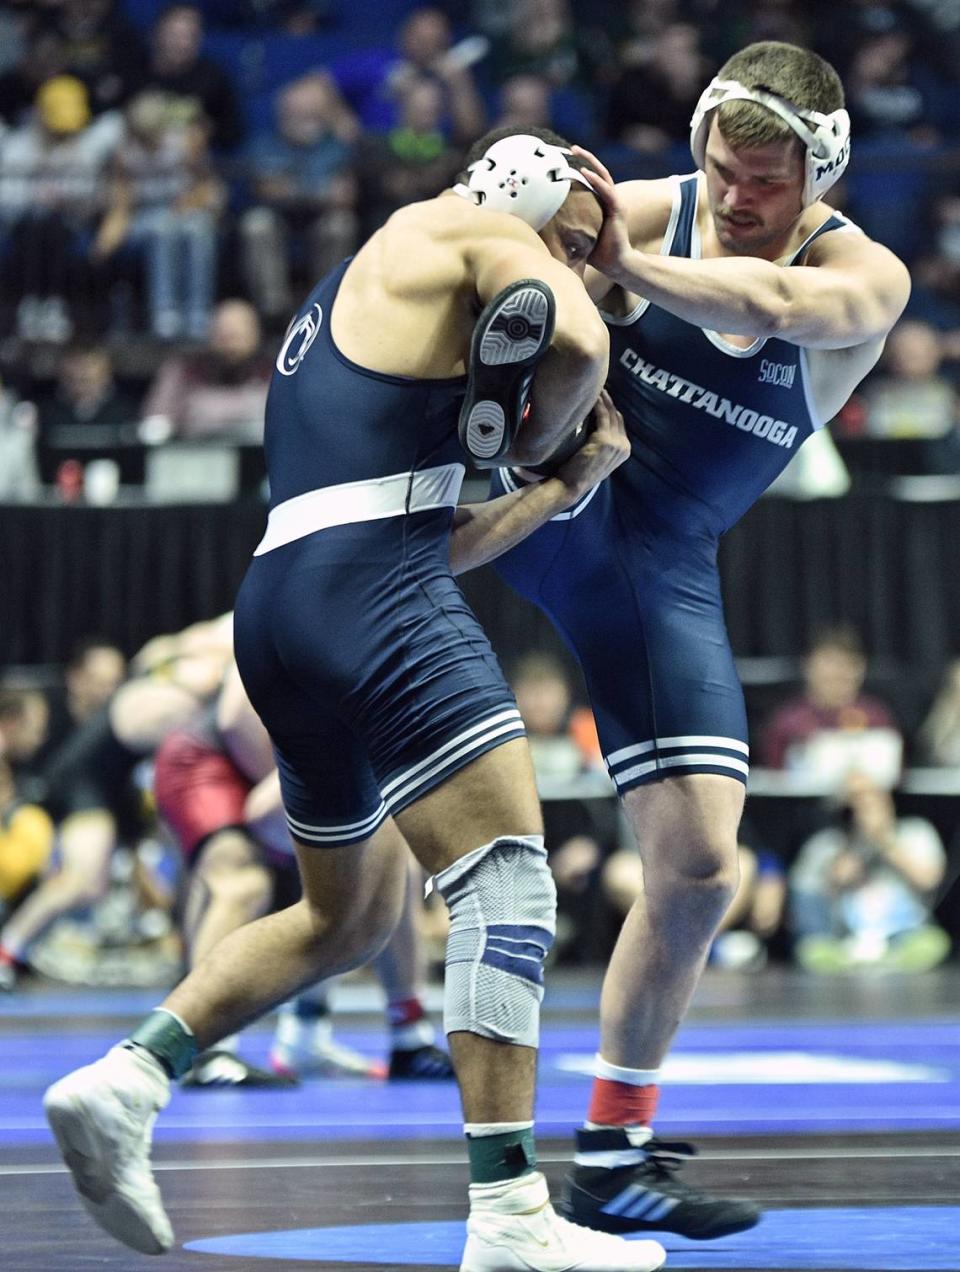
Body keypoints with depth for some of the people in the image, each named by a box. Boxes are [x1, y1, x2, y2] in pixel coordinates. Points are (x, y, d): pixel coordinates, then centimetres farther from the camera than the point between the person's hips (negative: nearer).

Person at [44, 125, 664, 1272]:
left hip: (278, 612, 9)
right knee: (508, 873, -14)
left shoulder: (344, 312, 32)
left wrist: (568, 484, 27)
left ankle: (123, 1082, 16)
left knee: (351, 919, 24)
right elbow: (578, 340, -13)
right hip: (371, 598, -9)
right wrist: (541, 435, 6)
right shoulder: (466, 227, 8)